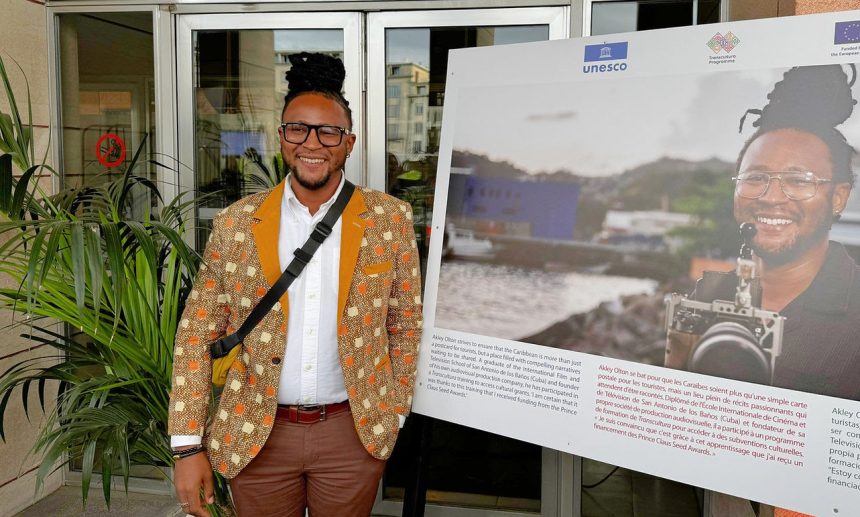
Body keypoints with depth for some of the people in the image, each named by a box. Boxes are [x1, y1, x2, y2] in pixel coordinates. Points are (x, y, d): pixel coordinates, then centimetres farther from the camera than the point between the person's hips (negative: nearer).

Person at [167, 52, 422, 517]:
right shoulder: (236, 223, -4)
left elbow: (407, 326, 3)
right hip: (255, 435, 1)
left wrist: (394, 415, 4)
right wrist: (188, 447, -4)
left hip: (354, 432, 0)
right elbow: (196, 335, -1)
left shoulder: (390, 219, -4)